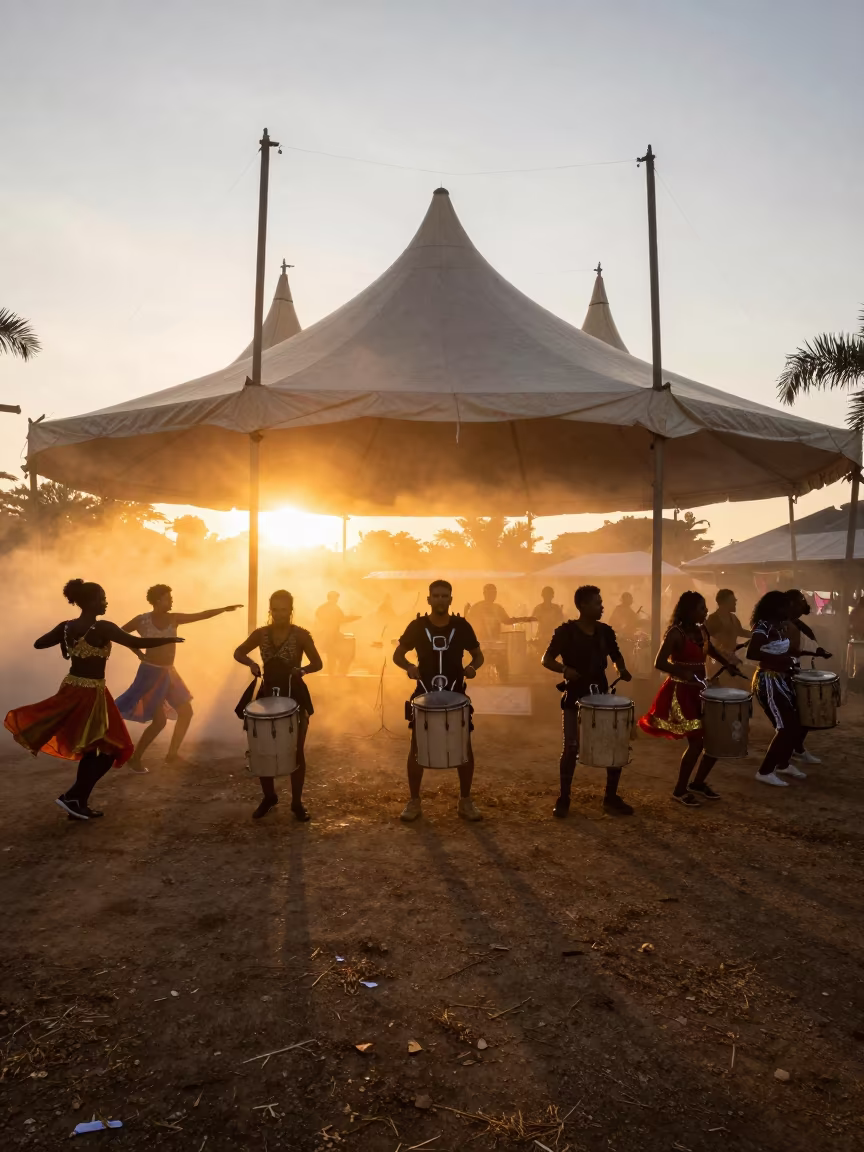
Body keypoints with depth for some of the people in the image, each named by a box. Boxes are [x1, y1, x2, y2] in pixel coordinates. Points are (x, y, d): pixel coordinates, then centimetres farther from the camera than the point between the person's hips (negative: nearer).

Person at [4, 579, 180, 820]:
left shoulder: (66, 627, 2)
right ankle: (72, 797, 4)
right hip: (91, 694, -7)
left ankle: (79, 804, 20)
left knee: (89, 750, 17)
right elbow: (136, 642, -22)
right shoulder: (103, 628, -19)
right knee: (110, 749, 6)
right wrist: (169, 639, -11)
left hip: (71, 690, 8)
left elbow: (38, 644, 14)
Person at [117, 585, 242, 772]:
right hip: (151, 673, -6)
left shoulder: (174, 619, 1)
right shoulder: (142, 620, -11)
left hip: (169, 672, 6)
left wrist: (224, 609, -12)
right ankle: (135, 758, 10)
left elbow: (200, 615, -4)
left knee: (186, 712, 7)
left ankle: (172, 754, 20)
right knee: (159, 720, -7)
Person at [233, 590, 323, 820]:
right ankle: (268, 797, 27)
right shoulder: (261, 633, -1)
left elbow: (318, 663, -6)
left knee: (296, 751, 3)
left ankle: (297, 802, 16)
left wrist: (303, 670, -28)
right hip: (267, 694, 3)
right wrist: (251, 663, -13)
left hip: (294, 696, -3)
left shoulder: (300, 635, -9)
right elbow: (238, 653, 9)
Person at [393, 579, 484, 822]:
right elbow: (397, 655, 3)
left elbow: (478, 655, 7)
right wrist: (409, 667, -18)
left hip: (455, 695, 1)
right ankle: (414, 801, 17)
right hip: (424, 695, 0)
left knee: (465, 749, 2)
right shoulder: (417, 626, -5)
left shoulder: (462, 626, -3)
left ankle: (465, 802, 18)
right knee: (417, 749, 3)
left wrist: (472, 667, -15)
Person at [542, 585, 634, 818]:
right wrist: (565, 669, -27)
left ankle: (611, 798, 16)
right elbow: (546, 659, -8)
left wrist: (622, 670, -5)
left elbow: (616, 656, 17)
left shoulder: (605, 631, 5)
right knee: (571, 748, -4)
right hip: (574, 697, -4)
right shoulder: (565, 631, -9)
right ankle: (563, 798, 12)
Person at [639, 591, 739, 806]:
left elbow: (711, 651, 26)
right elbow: (659, 663, -24)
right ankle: (680, 790, 9)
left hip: (699, 690, 8)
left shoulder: (702, 631, 7)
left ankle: (698, 782, 26)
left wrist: (728, 665, 9)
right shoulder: (676, 633, -15)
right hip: (681, 691, -8)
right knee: (696, 741, -9)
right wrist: (686, 674, -35)